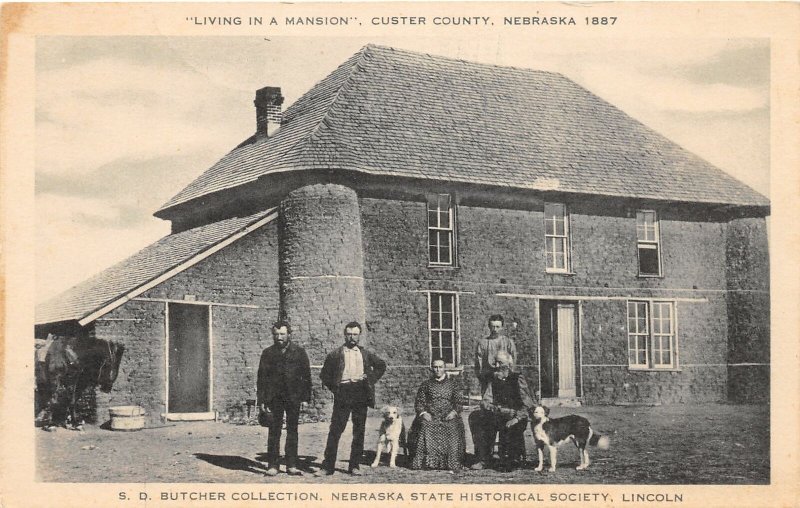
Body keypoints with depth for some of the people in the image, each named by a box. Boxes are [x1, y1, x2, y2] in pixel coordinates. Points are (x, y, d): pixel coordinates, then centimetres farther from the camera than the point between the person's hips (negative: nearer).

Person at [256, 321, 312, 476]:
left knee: (292, 431, 5)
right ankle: (272, 465, 4)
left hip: (293, 397, 0)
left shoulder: (299, 352, 6)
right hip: (274, 398, 0)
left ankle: (291, 466, 10)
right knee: (274, 431, 0)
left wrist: (305, 398, -1)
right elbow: (262, 377, 6)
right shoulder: (268, 353, 7)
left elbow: (306, 375, 6)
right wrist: (261, 400, -1)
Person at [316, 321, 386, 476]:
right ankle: (327, 466, -4)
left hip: (361, 394, 3)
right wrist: (335, 388, 0)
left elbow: (381, 365, 25)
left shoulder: (365, 354, 13)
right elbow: (324, 375, 9)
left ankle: (354, 466, 10)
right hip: (342, 394, -3)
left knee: (359, 432, 3)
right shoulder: (335, 355, 6)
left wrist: (371, 379, 13)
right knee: (335, 431, -6)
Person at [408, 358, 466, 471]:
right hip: (430, 416, 0)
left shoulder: (452, 384, 16)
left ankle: (451, 462, -21)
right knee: (426, 428, -29)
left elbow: (459, 401, 11)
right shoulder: (426, 385, 16)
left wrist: (454, 412, -7)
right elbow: (419, 402, 11)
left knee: (452, 429, -27)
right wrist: (423, 413, -6)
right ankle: (427, 461, -28)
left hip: (448, 416, 0)